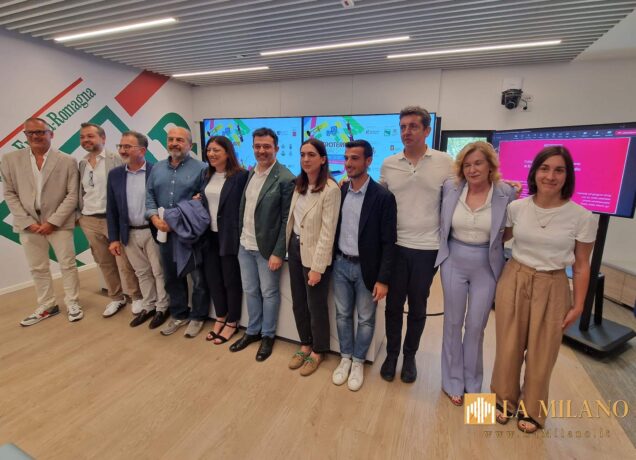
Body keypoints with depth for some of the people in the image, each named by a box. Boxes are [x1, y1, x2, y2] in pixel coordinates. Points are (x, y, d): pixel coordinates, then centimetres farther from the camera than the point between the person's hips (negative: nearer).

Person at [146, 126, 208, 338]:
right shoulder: (158, 168, 12)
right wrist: (155, 218, -6)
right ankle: (178, 315, 33)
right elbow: (149, 195, 10)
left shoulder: (201, 168, -5)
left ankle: (197, 317, 23)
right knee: (171, 277, 16)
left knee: (198, 277, 4)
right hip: (164, 232, 6)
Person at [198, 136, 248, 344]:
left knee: (231, 280, 6)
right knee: (212, 278, 14)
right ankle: (220, 318, 34)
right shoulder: (208, 175, 10)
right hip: (210, 235, 7)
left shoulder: (240, 176, -13)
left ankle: (232, 323, 25)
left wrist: (240, 234, -15)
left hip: (229, 236, -7)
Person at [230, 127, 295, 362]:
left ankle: (268, 336, 32)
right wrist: (240, 235, 9)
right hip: (245, 245, 7)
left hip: (267, 247, -6)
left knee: (269, 293, 11)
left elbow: (287, 220, -15)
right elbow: (244, 206, 12)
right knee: (250, 291, 19)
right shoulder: (250, 173, 7)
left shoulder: (285, 178, -15)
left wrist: (278, 253, -17)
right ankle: (253, 331, 39)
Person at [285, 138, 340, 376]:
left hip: (314, 254, -7)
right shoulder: (299, 185, 6)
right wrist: (289, 247, 4)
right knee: (298, 302, 18)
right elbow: (293, 218, 11)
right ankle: (305, 344, 40)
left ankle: (317, 351, 33)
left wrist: (317, 267, -20)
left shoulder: (331, 189, -18)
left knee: (316, 305, 10)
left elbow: (327, 232, -20)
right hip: (295, 248, 7)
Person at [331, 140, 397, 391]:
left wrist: (383, 279, -14)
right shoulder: (339, 191, 0)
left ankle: (358, 362, 35)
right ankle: (345, 358, 38)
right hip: (340, 264, 4)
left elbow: (388, 242, -13)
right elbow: (334, 227, 8)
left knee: (365, 319, 13)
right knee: (343, 315, 17)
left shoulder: (383, 197, -14)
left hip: (366, 268, -4)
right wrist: (332, 259, 5)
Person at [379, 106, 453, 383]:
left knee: (417, 307, 14)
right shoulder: (388, 164, 3)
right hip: (395, 246, 1)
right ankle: (391, 354, 32)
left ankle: (410, 356, 34)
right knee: (393, 304, 12)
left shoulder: (444, 162, -3)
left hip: (428, 248, -1)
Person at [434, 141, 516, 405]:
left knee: (476, 326, 12)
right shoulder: (450, 188, -7)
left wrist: (493, 240, -9)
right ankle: (453, 381, 32)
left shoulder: (507, 193, -10)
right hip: (454, 263, 1)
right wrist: (444, 248, 2)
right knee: (453, 323, 11)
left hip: (487, 267, -1)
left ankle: (472, 382, 36)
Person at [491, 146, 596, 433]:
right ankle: (505, 399, 37)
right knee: (509, 346, 12)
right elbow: (499, 238, 14)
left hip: (552, 288, -1)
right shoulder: (516, 208, -5)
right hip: (513, 281, 1)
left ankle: (531, 409, 38)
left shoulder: (582, 217, -9)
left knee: (542, 353, 13)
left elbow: (581, 265, -1)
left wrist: (578, 305, 0)